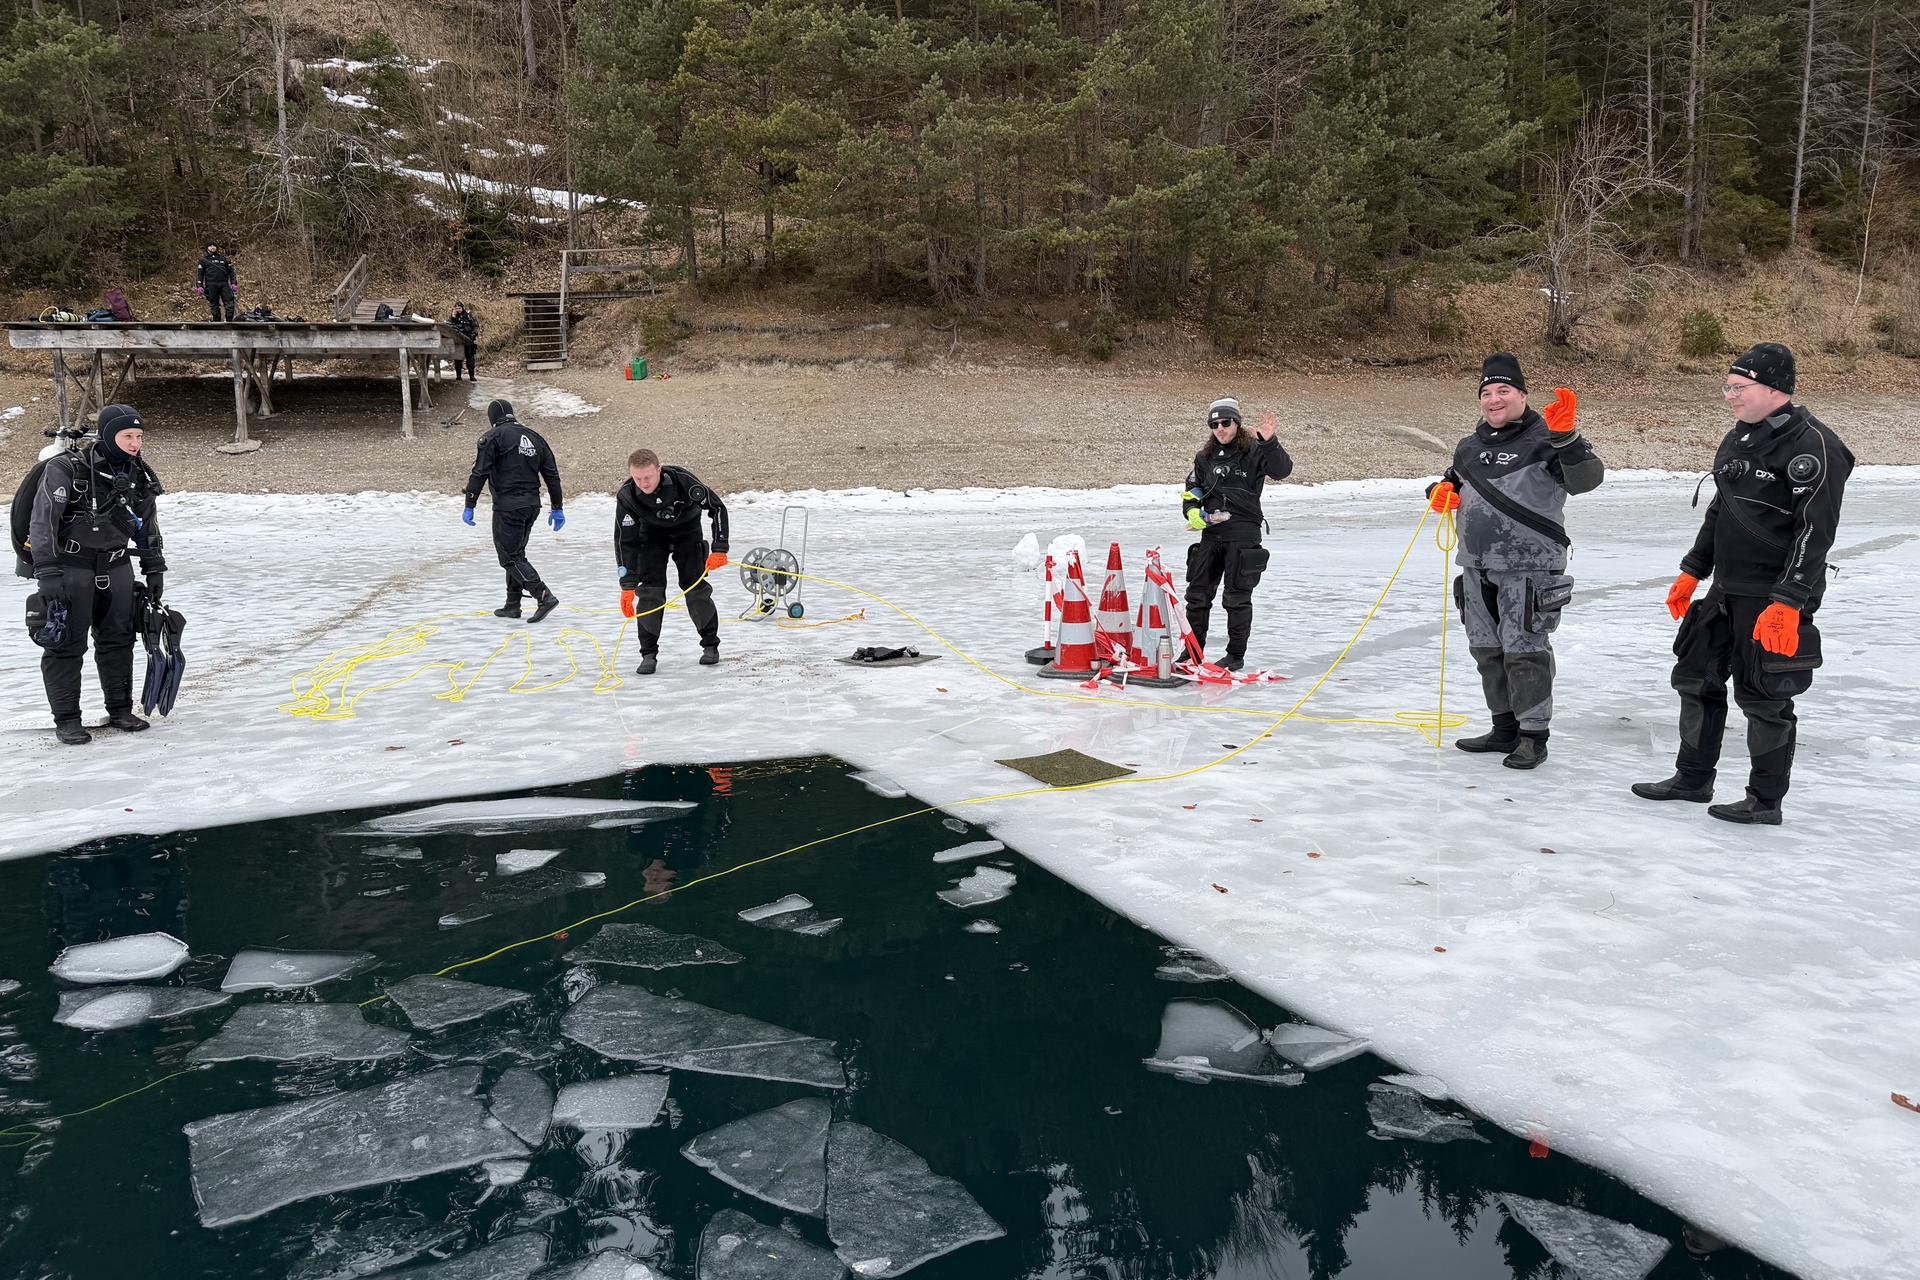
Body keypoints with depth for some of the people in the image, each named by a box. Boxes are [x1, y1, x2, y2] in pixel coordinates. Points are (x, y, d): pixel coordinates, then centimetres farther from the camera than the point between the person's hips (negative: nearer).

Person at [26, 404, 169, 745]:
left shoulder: (139, 476, 4)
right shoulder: (67, 469, -15)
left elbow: (148, 527, 16)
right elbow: (42, 521, -17)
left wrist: (154, 570, 14)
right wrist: (48, 573, -23)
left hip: (115, 565, 6)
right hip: (70, 564, -5)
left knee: (118, 638, 10)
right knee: (67, 642, -2)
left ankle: (120, 709, 22)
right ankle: (66, 719, 7)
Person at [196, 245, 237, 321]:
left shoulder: (223, 258, 20)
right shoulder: (204, 260, 15)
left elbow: (231, 271, 18)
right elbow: (200, 273, 12)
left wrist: (234, 283, 5)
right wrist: (199, 286, 1)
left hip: (224, 284, 1)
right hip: (211, 285, -1)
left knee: (230, 304, -11)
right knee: (214, 306, -1)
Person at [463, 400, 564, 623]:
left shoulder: (494, 437, -3)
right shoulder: (533, 437, 14)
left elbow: (480, 473, -11)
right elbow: (552, 474, 14)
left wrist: (469, 506, -7)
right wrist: (557, 508, 19)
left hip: (508, 506, -7)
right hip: (532, 505, 7)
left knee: (510, 557, -3)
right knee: (516, 553, 18)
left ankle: (544, 596, -16)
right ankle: (512, 605, 21)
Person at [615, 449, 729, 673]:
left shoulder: (683, 480, -34)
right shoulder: (627, 496, -29)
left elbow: (717, 508, -22)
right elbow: (625, 541, -23)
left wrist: (719, 549, -24)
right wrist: (628, 585, -27)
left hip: (687, 530, -1)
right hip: (652, 535, 1)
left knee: (695, 587, -5)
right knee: (649, 591, -11)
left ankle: (710, 644, 13)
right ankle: (649, 653, -1)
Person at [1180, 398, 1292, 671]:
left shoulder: (1254, 451, -4)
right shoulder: (1205, 457, 12)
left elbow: (1282, 470, -20)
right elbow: (1192, 490, 21)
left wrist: (1268, 442, -35)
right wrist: (1193, 512, 1)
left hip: (1243, 535, -5)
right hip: (1211, 533, 5)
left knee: (1237, 597, 1)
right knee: (1197, 594, 7)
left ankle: (1236, 655, 13)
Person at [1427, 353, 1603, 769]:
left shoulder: (1544, 439, -8)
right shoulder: (1471, 446, 13)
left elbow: (1586, 480, -21)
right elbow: (1455, 479, 29)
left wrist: (1565, 437, -35)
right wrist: (1441, 489, 6)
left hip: (1529, 568, -7)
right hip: (1477, 567, 7)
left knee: (1524, 651, -6)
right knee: (1487, 649, 13)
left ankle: (1533, 736, 4)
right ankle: (1505, 728, 26)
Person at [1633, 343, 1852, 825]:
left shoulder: (1812, 445, -16)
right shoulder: (1738, 439, 12)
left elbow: (1815, 532, -20)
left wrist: (1787, 603, -24)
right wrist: (1691, 572, 19)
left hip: (1775, 599, -9)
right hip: (1726, 589, 9)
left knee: (1763, 698, -1)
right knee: (1696, 678, 13)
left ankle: (1766, 802, 12)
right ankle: (1693, 778, 27)